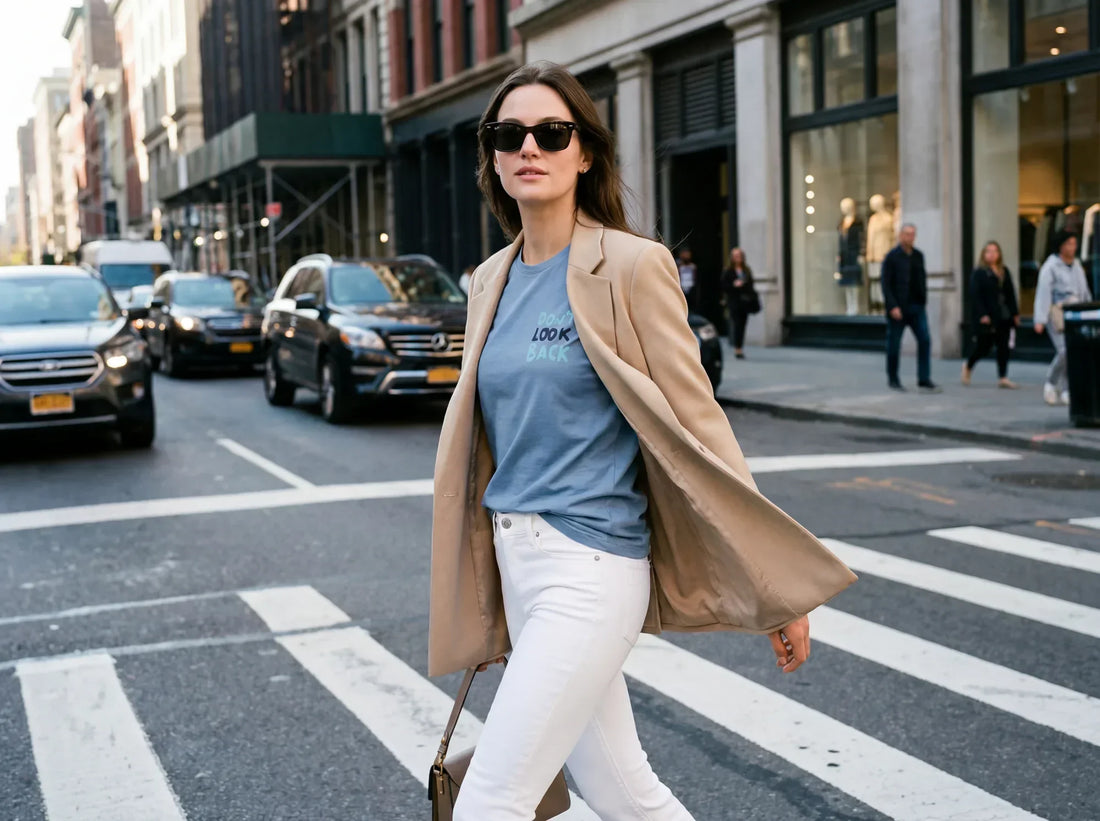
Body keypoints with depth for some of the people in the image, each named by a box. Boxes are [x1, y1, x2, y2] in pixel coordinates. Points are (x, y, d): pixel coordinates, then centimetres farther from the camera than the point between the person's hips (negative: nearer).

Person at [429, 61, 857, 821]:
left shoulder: (631, 265, -9)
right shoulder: (494, 280, 10)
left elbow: (696, 425, -10)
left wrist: (774, 589, -8)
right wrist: (475, 599, 21)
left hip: (589, 565, -7)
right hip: (514, 561, 7)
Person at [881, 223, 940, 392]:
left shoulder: (918, 256, 11)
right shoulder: (892, 257, -7)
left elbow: (923, 280, 18)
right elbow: (886, 284, -11)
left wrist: (923, 301, 11)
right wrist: (892, 307, -18)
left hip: (916, 307, 5)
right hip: (898, 308, -5)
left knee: (925, 340, -5)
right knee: (894, 344, 4)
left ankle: (924, 379, -3)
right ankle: (893, 380, 17)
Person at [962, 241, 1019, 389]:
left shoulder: (1004, 272, 13)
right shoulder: (978, 273, -4)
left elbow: (1010, 294, 14)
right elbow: (975, 296, -10)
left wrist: (1015, 313, 10)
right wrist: (982, 315, -18)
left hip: (1004, 317, 5)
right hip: (986, 318, -5)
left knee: (1003, 346, 2)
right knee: (984, 346, 0)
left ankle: (1003, 377, 5)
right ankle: (968, 366, 26)